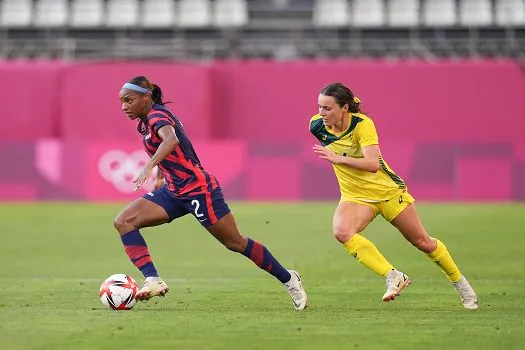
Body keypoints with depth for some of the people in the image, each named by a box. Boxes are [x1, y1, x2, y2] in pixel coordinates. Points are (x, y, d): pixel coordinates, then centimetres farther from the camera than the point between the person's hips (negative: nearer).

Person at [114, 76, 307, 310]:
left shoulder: (157, 117, -18)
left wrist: (149, 167, -53)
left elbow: (171, 140, -41)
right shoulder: (144, 123, 9)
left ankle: (288, 279, 17)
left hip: (198, 189, -9)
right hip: (173, 191, 9)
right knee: (123, 222, -8)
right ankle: (153, 281, -17)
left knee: (235, 243, 0)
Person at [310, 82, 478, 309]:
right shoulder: (317, 126, -12)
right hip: (355, 196, 3)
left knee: (422, 242, 9)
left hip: (387, 190, -3)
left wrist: (339, 158, -45)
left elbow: (373, 164, -37)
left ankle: (459, 282, 34)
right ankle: (393, 277, -25)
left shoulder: (362, 124, -26)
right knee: (342, 232, -30)